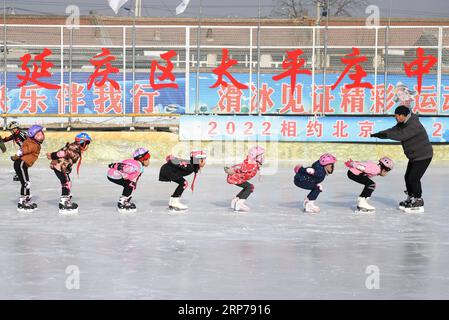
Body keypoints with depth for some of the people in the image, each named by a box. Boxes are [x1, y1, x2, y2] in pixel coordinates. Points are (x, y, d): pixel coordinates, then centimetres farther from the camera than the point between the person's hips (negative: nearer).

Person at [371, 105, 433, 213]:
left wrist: (385, 134, -40)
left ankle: (418, 204, -2)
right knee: (408, 177, 13)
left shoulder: (414, 125, -25)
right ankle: (410, 199, 28)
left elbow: (401, 135, -36)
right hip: (414, 156, 10)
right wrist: (378, 134, -14)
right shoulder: (403, 123, 5)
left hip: (423, 156, -10)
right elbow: (393, 130, 0)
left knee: (414, 178, -12)